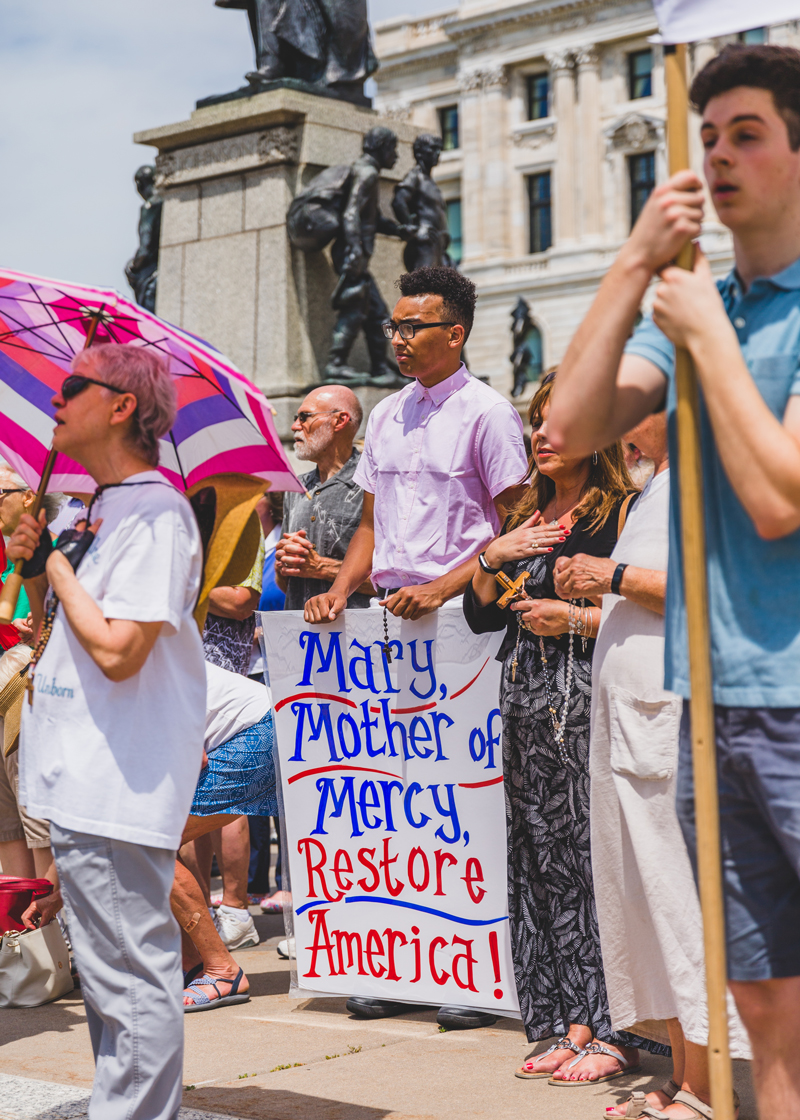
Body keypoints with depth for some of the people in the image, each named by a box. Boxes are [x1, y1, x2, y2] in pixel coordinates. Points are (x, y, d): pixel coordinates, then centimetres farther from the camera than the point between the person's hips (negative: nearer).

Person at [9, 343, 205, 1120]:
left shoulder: (154, 513, -14)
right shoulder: (102, 509, 17)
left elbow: (117, 649, -23)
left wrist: (60, 568, -10)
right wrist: (35, 569, 6)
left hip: (117, 785, -11)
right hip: (83, 779, 11)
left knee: (128, 977, -5)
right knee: (114, 974, 17)